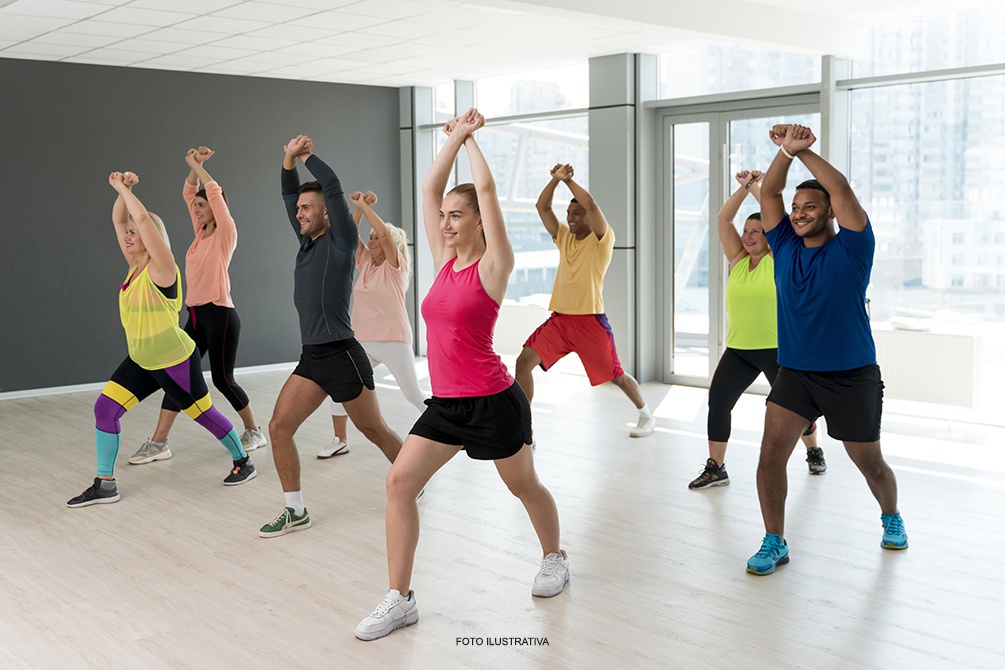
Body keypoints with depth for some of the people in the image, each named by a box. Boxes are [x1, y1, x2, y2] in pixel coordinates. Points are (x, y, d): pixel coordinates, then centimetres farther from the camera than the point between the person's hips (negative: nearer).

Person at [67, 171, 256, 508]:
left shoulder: (162, 267, -18)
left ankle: (243, 462, 29)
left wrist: (123, 188, -19)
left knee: (204, 414, 7)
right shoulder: (135, 264, 4)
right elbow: (119, 219, 5)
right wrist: (122, 189, -10)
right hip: (141, 361, 7)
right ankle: (104, 484, 3)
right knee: (105, 408, -4)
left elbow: (143, 218, -29)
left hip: (176, 362, -7)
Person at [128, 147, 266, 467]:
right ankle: (158, 443, 2)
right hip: (196, 316, 8)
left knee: (222, 379, 2)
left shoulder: (226, 232, -6)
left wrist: (197, 166, -8)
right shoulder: (201, 233, 13)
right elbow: (188, 193, 16)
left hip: (220, 315, -8)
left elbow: (215, 192, -16)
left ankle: (254, 431, 22)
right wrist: (195, 165, 4)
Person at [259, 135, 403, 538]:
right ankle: (296, 511, 7)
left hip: (342, 357, -7)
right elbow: (290, 195, 20)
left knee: (375, 432, 7)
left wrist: (307, 156, 0)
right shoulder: (309, 243, 14)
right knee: (279, 427, -2)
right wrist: (289, 160, 7)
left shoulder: (340, 241, -6)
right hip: (311, 357, 7)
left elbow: (332, 186, -14)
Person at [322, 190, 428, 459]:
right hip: (362, 340, 6)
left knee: (413, 394, -3)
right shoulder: (366, 262, 10)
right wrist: (359, 207, -10)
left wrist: (365, 206, -17)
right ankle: (340, 440, 11)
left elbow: (385, 233, -22)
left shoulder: (396, 265, -7)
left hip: (393, 340, -6)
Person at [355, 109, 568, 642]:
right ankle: (398, 599, 0)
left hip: (493, 402, -6)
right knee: (399, 481, -7)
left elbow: (486, 190, -13)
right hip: (446, 402, 6)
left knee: (523, 485, 15)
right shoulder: (444, 260, 6)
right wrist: (454, 138, 9)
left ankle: (554, 558, 43)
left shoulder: (492, 265, -10)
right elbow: (430, 189, 7)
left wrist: (471, 139, -1)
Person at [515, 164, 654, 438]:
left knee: (616, 375, 6)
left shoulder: (601, 239, -5)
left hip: (590, 320, -5)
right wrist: (556, 179, -10)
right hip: (559, 318, 5)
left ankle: (646, 415, 33)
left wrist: (569, 180, -10)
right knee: (524, 360, -12)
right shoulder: (563, 236, 12)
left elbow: (590, 203, -20)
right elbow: (542, 207, 3)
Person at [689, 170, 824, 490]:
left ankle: (814, 452, 38)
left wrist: (756, 185, -4)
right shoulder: (737, 260, 6)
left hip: (777, 349, -3)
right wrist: (743, 187, -4)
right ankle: (715, 468, 0)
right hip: (738, 349, 3)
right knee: (718, 401, -9)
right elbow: (723, 219, 0)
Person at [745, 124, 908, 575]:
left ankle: (891, 519, 43)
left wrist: (804, 151, -19)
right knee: (770, 455, -11)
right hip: (794, 372, 3)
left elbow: (842, 190, -21)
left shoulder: (851, 249, -8)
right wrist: (786, 151, -20)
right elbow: (768, 194, -5)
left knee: (870, 464, 13)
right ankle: (774, 543, 3)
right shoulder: (785, 247, 3)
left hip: (852, 376, -3)